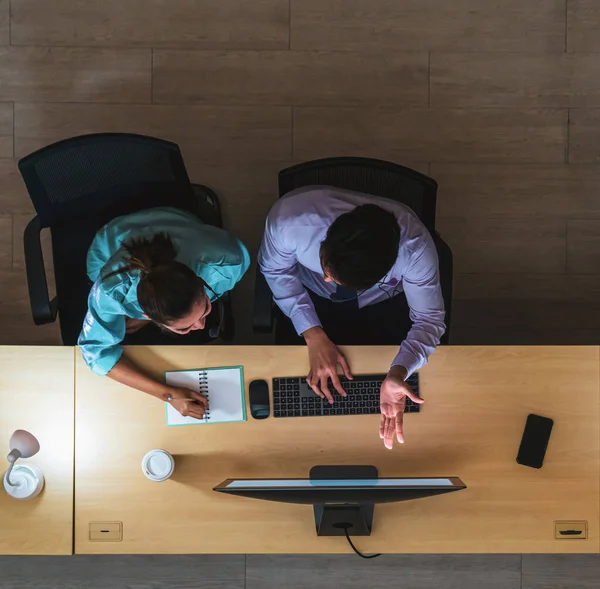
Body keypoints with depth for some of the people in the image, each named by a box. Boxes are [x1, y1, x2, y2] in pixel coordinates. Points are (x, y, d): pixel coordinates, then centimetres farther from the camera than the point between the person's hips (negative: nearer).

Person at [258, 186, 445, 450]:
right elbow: (275, 270, -16)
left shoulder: (414, 245, -39)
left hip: (383, 303, 0)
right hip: (311, 297, 1)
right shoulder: (288, 219, -39)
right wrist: (313, 335, -26)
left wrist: (398, 373, -43)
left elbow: (428, 318, -24)